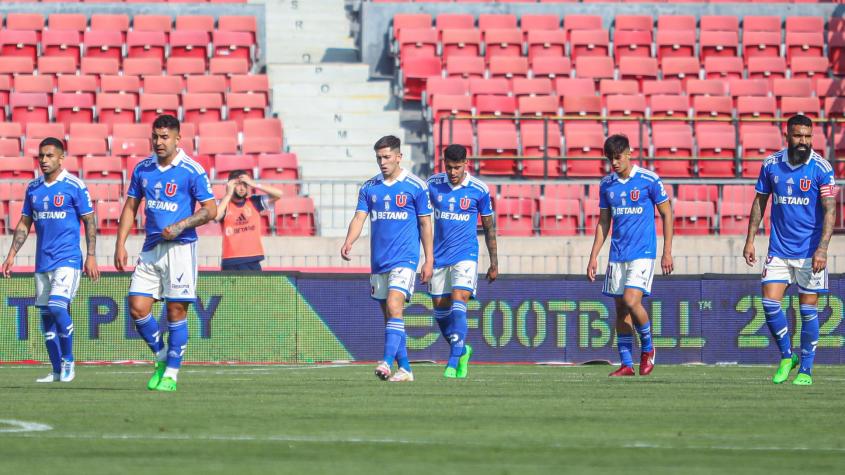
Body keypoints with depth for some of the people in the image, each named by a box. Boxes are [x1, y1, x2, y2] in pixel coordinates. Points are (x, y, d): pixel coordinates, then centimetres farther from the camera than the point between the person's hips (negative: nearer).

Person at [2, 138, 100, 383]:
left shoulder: (74, 186, -6)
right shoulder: (33, 187, 10)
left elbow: (90, 222, -4)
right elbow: (24, 224, 16)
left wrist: (91, 256, -10)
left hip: (67, 259, -6)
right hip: (42, 260, 6)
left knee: (57, 307, -20)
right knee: (46, 314, 6)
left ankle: (68, 361, -3)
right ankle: (57, 370, 13)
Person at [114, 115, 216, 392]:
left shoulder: (192, 171, -7)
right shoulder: (143, 169, 8)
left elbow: (211, 210, -6)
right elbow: (130, 207, 14)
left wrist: (180, 226, -18)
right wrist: (120, 244, 6)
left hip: (180, 247, -5)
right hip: (151, 249, 5)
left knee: (176, 312, -3)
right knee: (137, 308, -4)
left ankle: (171, 374, 6)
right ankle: (162, 359, 17)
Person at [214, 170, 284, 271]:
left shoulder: (254, 202, 5)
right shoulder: (224, 204, 0)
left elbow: (278, 194, -1)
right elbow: (215, 216, -21)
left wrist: (253, 184, -7)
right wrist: (228, 194, -13)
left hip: (253, 262, 2)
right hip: (231, 263, -2)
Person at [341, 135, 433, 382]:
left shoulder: (416, 187, -2)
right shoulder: (369, 187, 9)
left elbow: (425, 224, 1)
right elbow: (359, 217, 2)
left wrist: (429, 260, -2)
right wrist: (349, 242, -18)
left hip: (404, 259, -5)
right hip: (378, 261, 5)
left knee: (394, 307, -21)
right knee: (389, 314, 8)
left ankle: (387, 362, -29)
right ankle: (405, 368, 15)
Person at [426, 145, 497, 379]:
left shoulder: (479, 190, -5)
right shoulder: (433, 184, 0)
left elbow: (489, 227, 5)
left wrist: (494, 263, 7)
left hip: (465, 255, -3)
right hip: (439, 256, 3)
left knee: (458, 306, -18)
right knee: (440, 311, 7)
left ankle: (453, 364, -20)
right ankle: (462, 351, 31)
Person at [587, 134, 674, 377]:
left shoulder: (649, 180, -6)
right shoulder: (607, 184, 8)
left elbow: (666, 214, 0)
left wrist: (667, 252, -4)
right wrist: (594, 256, 9)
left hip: (643, 253, -5)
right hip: (617, 255, 5)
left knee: (631, 301, -19)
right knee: (621, 309, 4)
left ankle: (647, 348, 5)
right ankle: (627, 364, 9)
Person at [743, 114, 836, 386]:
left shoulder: (821, 168, -9)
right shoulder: (771, 164, 2)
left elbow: (829, 210, -12)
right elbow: (760, 201, 12)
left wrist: (822, 249, -22)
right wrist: (750, 239, 6)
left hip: (810, 251, -3)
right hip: (779, 249, 3)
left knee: (808, 309, 0)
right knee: (770, 302, -6)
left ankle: (806, 370, 11)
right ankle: (786, 357, 14)